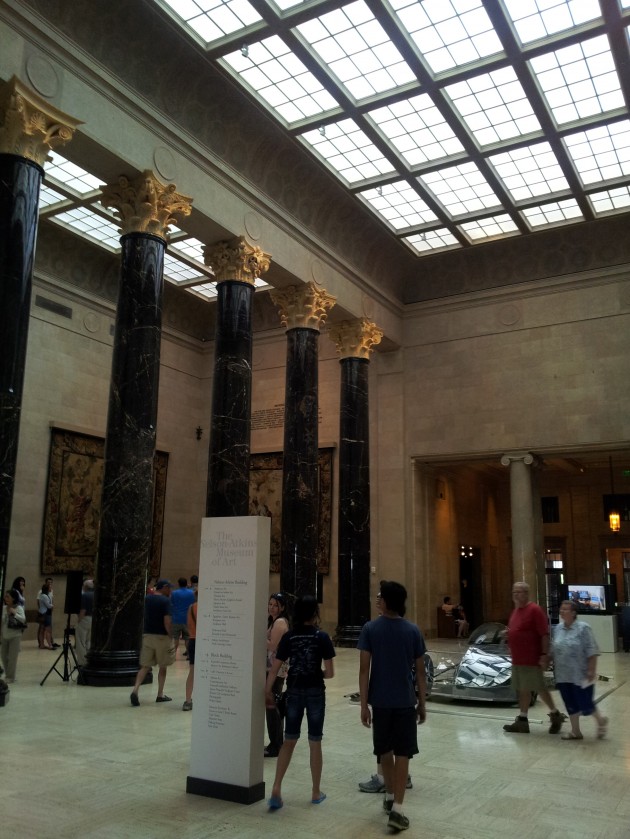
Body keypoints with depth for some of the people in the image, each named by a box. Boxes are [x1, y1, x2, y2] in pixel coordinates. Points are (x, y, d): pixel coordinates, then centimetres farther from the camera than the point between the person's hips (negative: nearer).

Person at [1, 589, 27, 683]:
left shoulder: (19, 608, -9)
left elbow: (23, 620, -20)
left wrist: (14, 613, -26)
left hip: (15, 636, -5)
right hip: (4, 636, 5)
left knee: (12, 657, -3)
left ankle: (10, 677, 7)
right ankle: (7, 675, 25)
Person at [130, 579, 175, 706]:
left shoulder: (147, 599, 8)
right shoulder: (165, 600, -12)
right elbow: (166, 621, -19)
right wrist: (170, 635, -7)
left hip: (147, 635, 5)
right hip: (162, 637, -5)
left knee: (145, 666, 7)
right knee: (162, 667, 10)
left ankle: (135, 689, -12)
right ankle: (160, 694, 17)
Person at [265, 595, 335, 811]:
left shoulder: (289, 637, -2)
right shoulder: (322, 637, -9)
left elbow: (274, 668, -3)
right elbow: (330, 672, -9)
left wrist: (267, 691, 5)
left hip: (294, 691, 2)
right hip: (315, 692, -2)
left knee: (289, 741, 13)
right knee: (315, 743, 11)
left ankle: (276, 790, 4)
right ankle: (316, 792, 21)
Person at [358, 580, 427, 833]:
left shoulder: (370, 629, -8)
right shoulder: (413, 631, -4)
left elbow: (364, 669, -10)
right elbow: (420, 672, 0)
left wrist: (364, 704, -4)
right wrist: (422, 704, 10)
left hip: (380, 701, 1)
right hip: (405, 702, 0)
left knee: (385, 751, 19)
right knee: (402, 754, 4)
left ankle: (390, 797, 34)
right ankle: (396, 809, -2)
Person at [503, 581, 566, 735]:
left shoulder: (534, 610, -14)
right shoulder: (516, 610, 13)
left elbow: (545, 634, -17)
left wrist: (544, 655, -20)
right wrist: (508, 633, 7)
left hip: (531, 659, -9)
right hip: (517, 659, 9)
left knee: (539, 688, 1)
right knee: (522, 690, 12)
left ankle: (556, 714, 19)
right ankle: (522, 720, 18)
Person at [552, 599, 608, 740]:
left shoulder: (583, 628, -11)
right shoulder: (557, 628, 7)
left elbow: (592, 652, -12)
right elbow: (554, 651, 14)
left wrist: (591, 670, -16)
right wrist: (555, 670, 13)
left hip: (580, 676, -6)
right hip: (563, 676, 6)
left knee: (584, 703, 0)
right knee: (570, 704, 10)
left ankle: (601, 720, 28)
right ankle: (575, 731, 23)